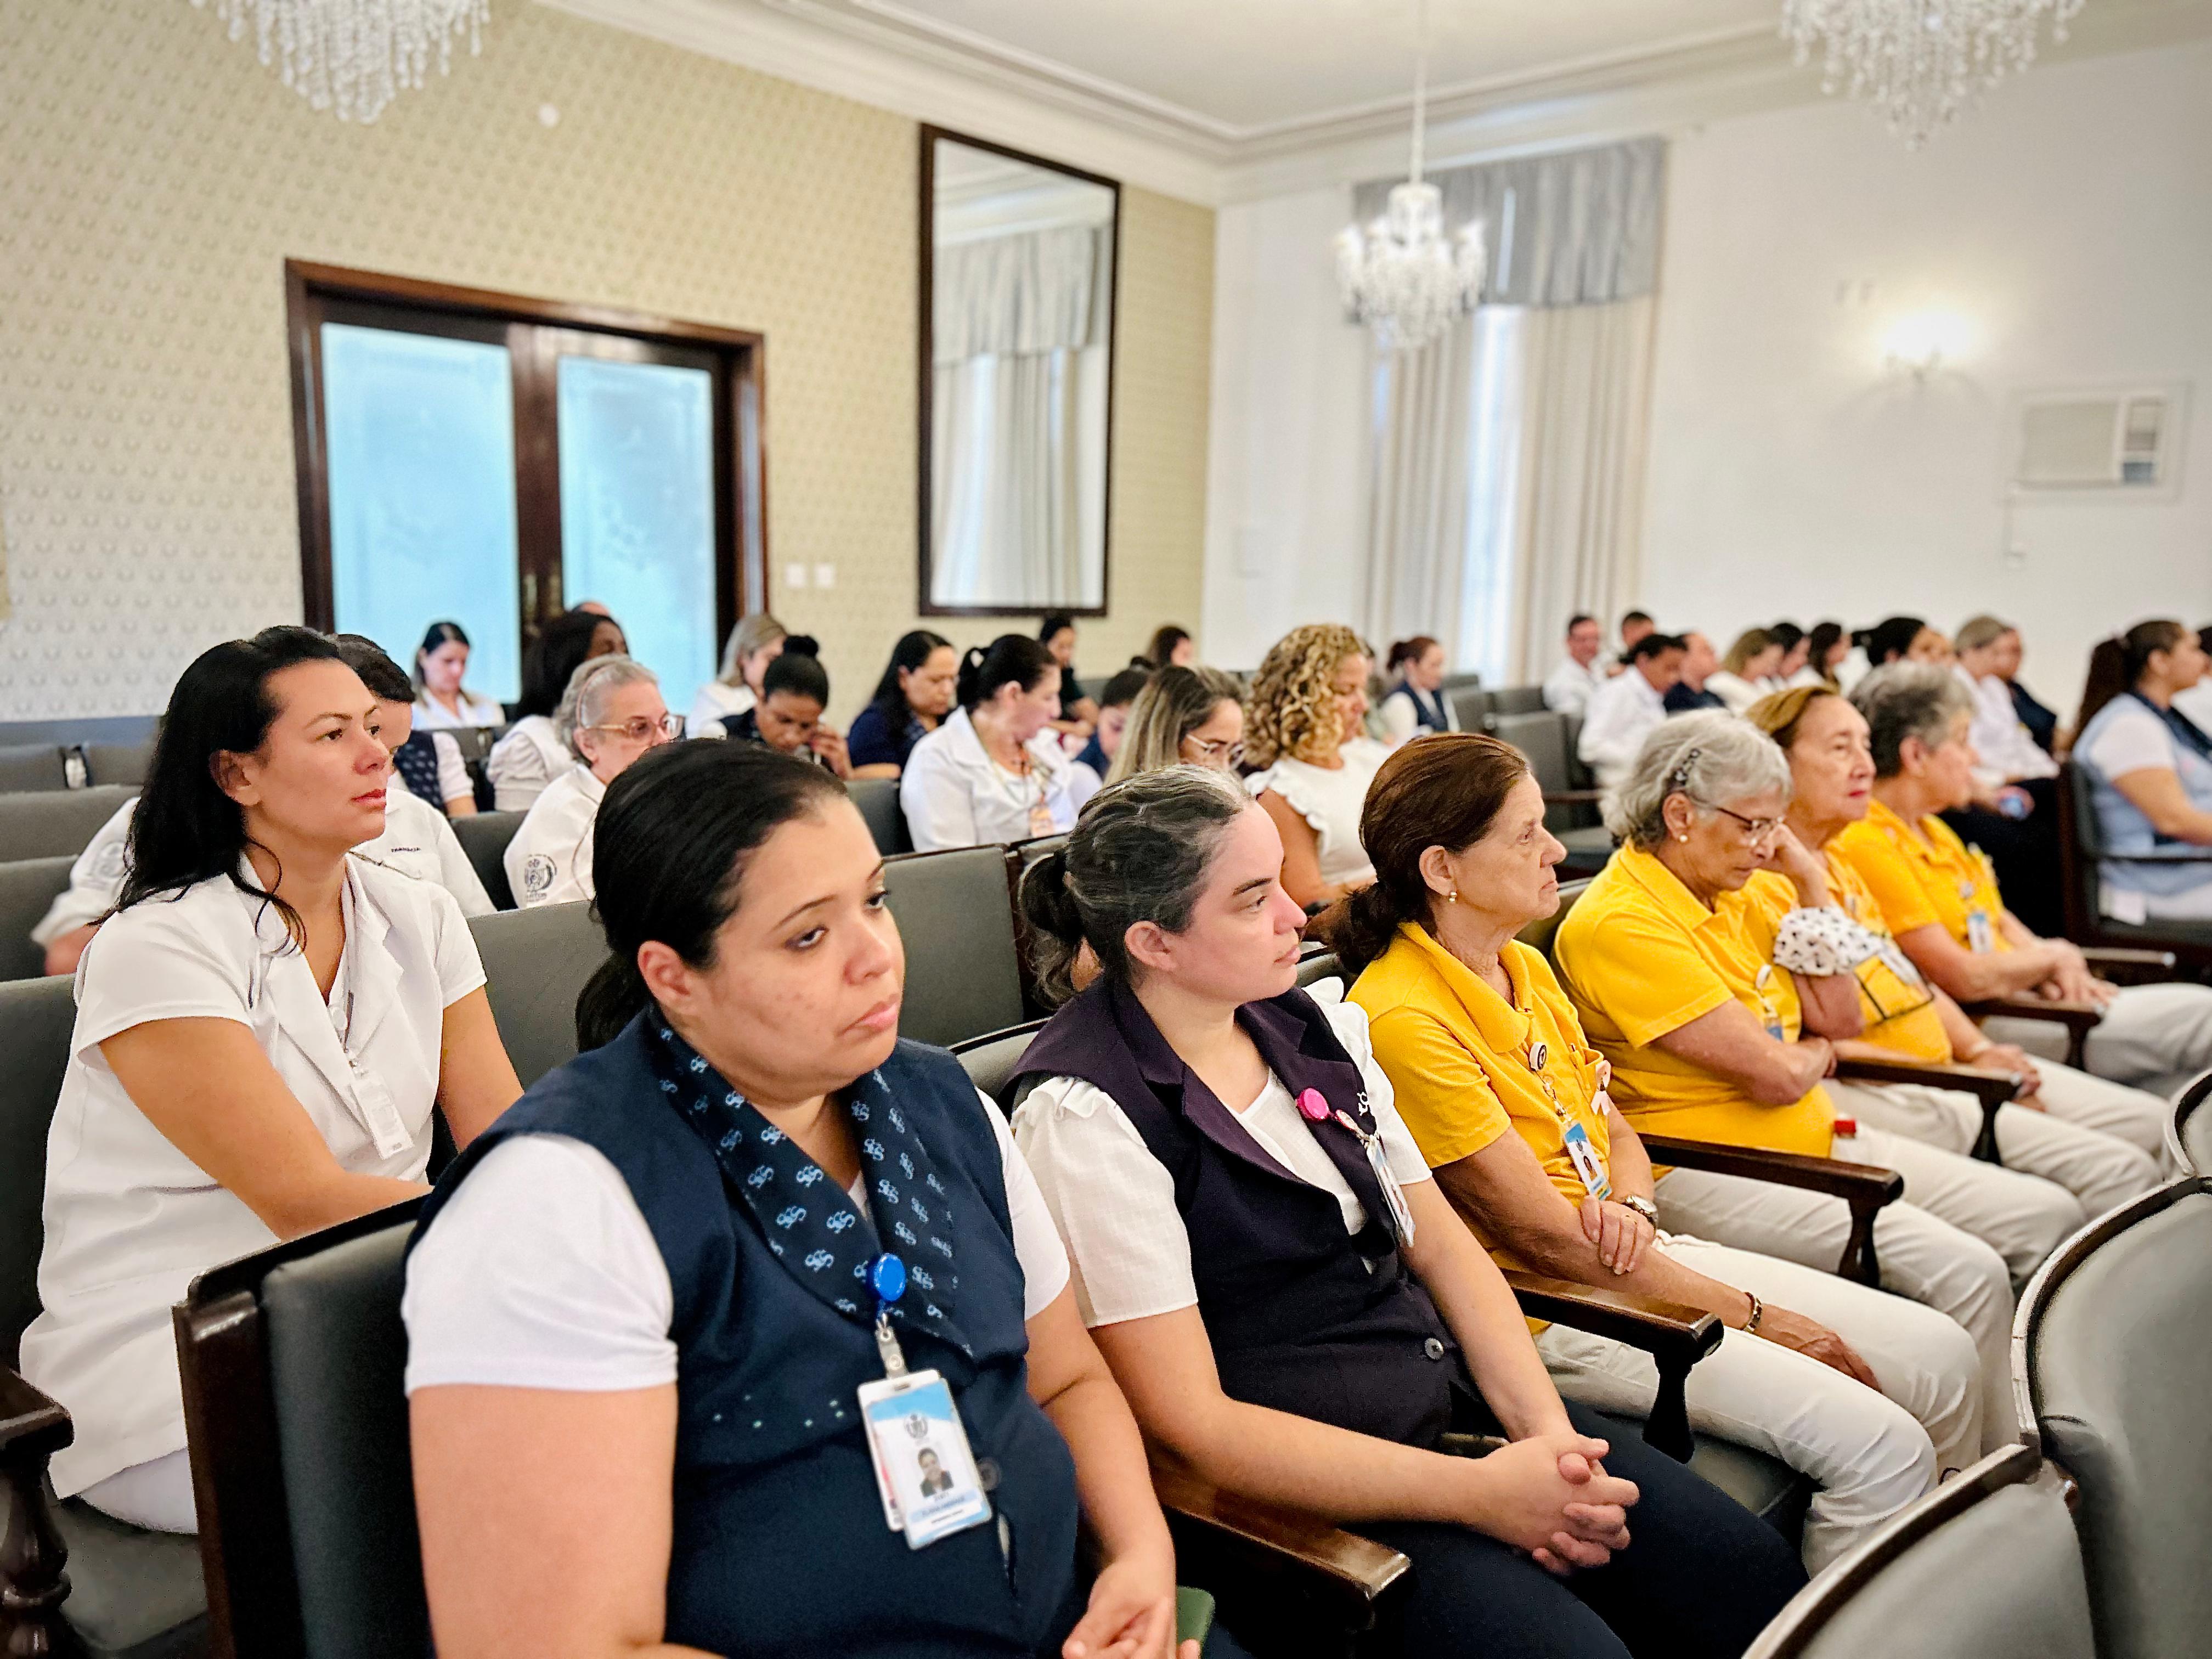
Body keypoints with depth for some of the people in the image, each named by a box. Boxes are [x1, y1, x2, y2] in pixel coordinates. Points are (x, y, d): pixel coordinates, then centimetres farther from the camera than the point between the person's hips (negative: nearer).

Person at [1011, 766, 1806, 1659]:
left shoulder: (1313, 1025, 6)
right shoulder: (1086, 1116, -17)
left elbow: (1441, 1246, 8)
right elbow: (1190, 1424, -19)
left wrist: (1549, 1434, -7)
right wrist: (1474, 1493, -19)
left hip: (1459, 1399, 7)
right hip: (1302, 1488, -7)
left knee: (1757, 1577, -3)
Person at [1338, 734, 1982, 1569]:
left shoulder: (1525, 968, 7)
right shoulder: (1404, 1022, -22)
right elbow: (1549, 1239, -20)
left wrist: (1632, 1206, -10)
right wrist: (1755, 1316, -11)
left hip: (1635, 1257, 9)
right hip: (1549, 1312, -9)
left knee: (1943, 1358, 5)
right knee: (1879, 1445, -16)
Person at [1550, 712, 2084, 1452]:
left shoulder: (1731, 893, 9)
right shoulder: (1619, 925, -20)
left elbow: (1837, 1015, 13)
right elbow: (1776, 1076, -20)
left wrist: (1810, 888, 4)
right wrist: (1815, 1053, 3)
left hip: (1814, 1139, 10)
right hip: (1710, 1172, -10)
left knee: (2049, 1215, 5)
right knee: (1966, 1273, -22)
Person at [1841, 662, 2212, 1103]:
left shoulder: (1933, 830, 15)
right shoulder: (1868, 847, -20)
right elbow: (1965, 978, -21)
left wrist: (2049, 967, 1)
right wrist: (2054, 956, -3)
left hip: (2022, 999, 10)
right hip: (1980, 1026, -10)